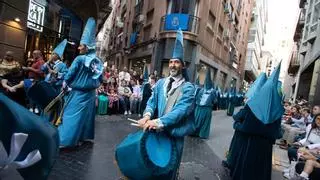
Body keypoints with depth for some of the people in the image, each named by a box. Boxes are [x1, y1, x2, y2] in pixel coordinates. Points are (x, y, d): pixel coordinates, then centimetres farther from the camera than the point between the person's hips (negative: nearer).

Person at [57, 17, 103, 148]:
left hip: (78, 93, -6)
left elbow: (70, 74, -9)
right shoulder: (98, 62, 3)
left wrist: (65, 83, 9)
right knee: (86, 115, 15)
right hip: (90, 93, 6)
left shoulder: (80, 59, -14)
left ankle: (65, 140, 7)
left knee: (72, 115, 2)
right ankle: (83, 136, 28)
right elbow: (100, 79, 8)